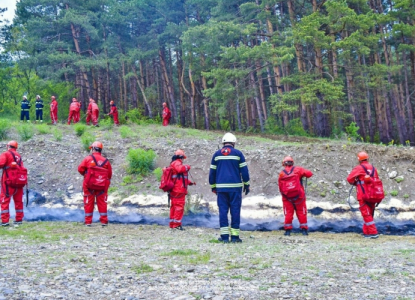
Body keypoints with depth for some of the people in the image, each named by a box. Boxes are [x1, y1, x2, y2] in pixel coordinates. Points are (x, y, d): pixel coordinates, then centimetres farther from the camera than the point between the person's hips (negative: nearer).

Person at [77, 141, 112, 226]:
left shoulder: (88, 159, -10)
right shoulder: (105, 161, -3)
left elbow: (80, 169, -7)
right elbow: (109, 174, 1)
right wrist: (106, 182, 17)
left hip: (89, 185, -1)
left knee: (88, 203, 9)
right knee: (102, 203, 10)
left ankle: (88, 221, 12)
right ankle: (104, 221, 10)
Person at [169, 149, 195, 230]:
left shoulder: (174, 164, 26)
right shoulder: (176, 163, -7)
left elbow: (181, 177, 31)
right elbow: (180, 169, -31)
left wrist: (189, 182, 24)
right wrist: (187, 167, -13)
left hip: (174, 190, 11)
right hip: (179, 190, -11)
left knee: (174, 206, 13)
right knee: (179, 206, -9)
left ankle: (172, 223, 18)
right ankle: (177, 224, -10)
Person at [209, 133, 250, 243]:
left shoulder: (217, 154, 8)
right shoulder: (238, 153, 1)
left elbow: (212, 172, 11)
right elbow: (244, 170, 2)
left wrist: (213, 186, 19)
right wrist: (246, 185, 10)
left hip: (221, 187, 2)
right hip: (235, 186, -2)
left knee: (223, 210, 4)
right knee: (235, 210, 2)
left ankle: (224, 236, 1)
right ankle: (234, 236, 2)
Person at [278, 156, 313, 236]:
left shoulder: (281, 174, 3)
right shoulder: (297, 170, -3)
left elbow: (280, 188, 6)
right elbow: (309, 173, -10)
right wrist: (303, 173, 11)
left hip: (287, 197, 1)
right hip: (298, 196, -1)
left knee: (288, 213, 9)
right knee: (301, 213, 9)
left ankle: (288, 230, 7)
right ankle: (304, 229, 11)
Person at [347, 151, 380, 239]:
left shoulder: (359, 168, -7)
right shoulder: (373, 168, 11)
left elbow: (349, 178, -9)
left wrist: (355, 182, 10)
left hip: (363, 195, -7)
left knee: (366, 214, -4)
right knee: (370, 214, 14)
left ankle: (373, 233, -8)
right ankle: (366, 232, 18)